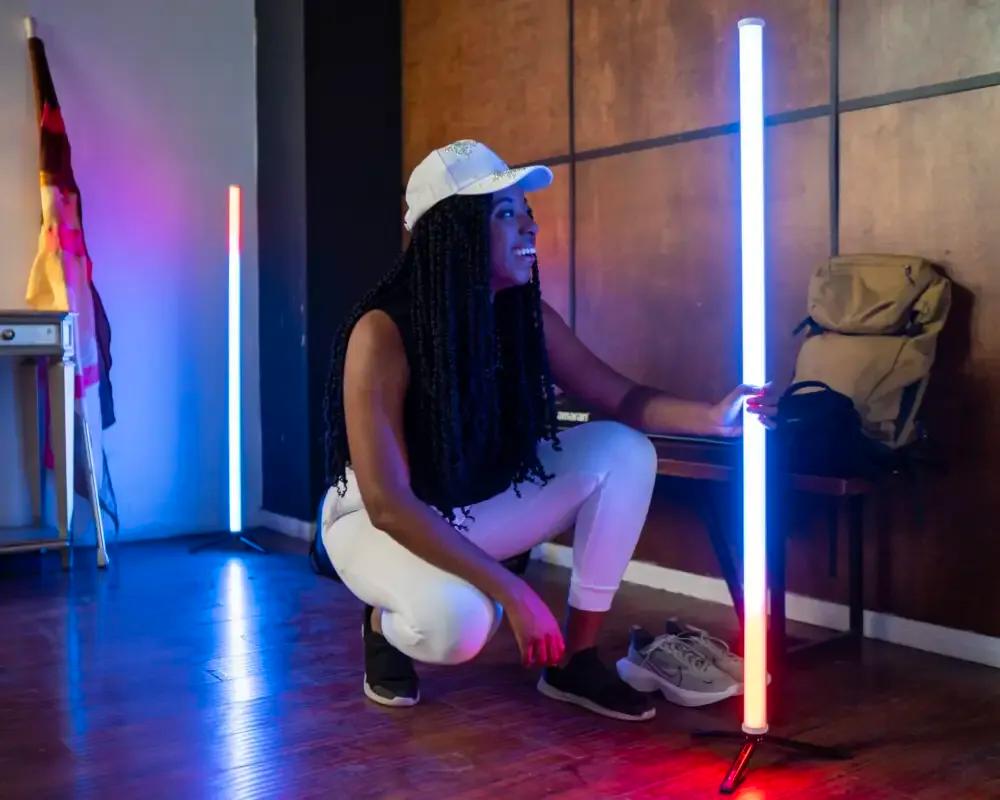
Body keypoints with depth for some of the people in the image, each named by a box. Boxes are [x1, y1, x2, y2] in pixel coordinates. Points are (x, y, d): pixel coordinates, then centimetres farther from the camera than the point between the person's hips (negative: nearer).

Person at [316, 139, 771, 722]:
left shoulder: (527, 317, -10)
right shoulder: (383, 333, -28)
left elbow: (624, 399, -3)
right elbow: (389, 503, -31)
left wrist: (712, 418, -24)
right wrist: (513, 592, -35)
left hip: (478, 504, 6)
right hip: (379, 519, -6)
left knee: (624, 452, -11)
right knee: (458, 620, -37)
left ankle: (576, 657, -3)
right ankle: (387, 624, 2)